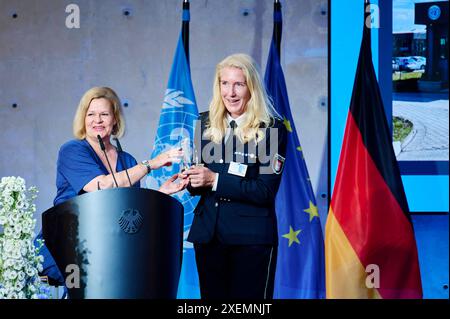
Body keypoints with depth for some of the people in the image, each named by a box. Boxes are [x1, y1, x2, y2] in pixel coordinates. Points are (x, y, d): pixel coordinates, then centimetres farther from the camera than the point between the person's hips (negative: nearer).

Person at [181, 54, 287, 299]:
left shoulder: (271, 129, -7)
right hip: (208, 233, 5)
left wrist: (215, 180, -19)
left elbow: (266, 191, -13)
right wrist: (193, 179, -8)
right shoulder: (206, 123, 8)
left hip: (252, 238, -5)